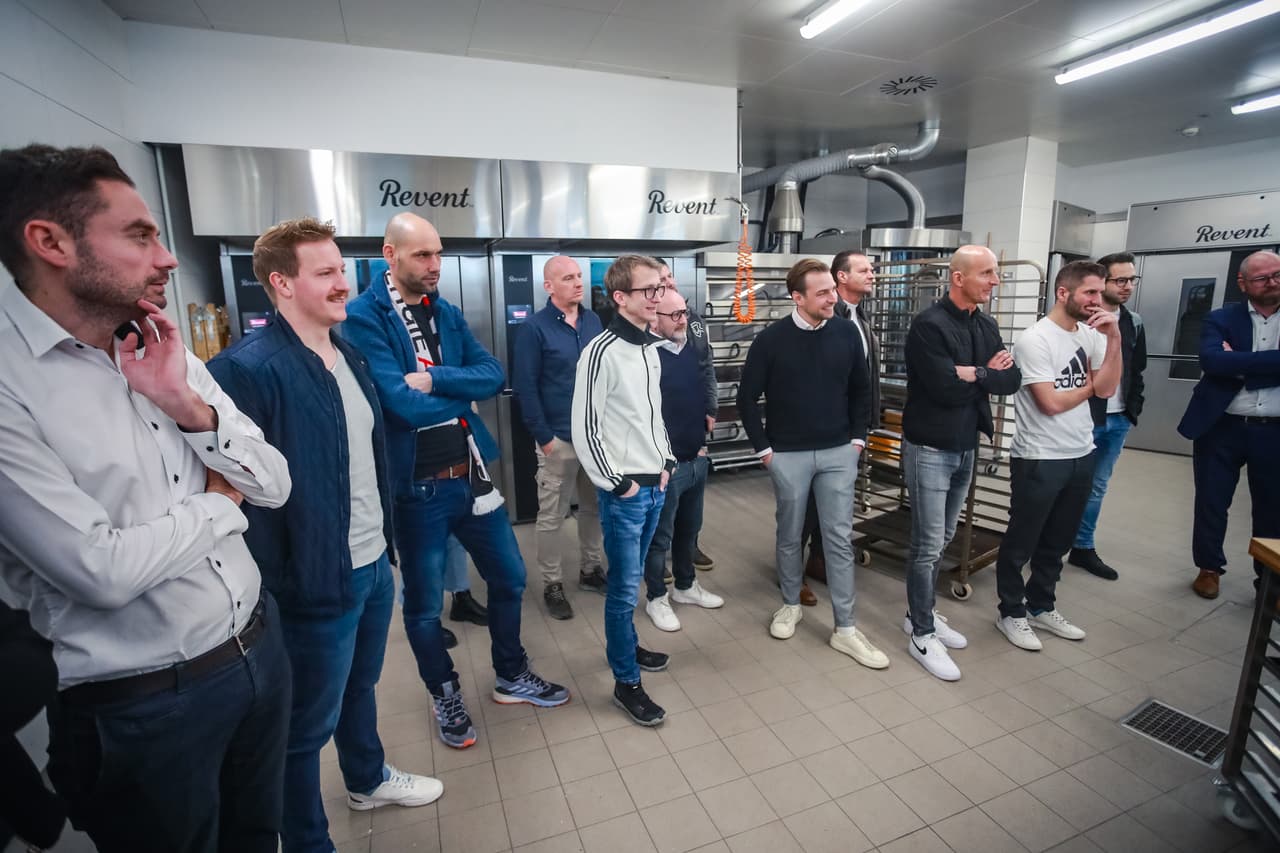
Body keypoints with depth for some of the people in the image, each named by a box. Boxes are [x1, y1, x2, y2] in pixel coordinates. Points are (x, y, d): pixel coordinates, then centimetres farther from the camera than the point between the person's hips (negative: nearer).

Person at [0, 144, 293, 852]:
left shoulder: (168, 357, 3)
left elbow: (274, 486, 0)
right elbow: (102, 570, -24)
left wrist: (186, 404, -15)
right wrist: (220, 496, -8)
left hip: (259, 648, 6)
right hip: (142, 706, -6)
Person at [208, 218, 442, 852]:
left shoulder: (349, 355, 7)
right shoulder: (249, 368, -20)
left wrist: (384, 539, 14)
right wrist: (278, 584, -17)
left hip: (374, 563, 8)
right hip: (318, 580, -8)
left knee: (360, 685, 29)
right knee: (308, 724, 14)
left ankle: (368, 780, 53)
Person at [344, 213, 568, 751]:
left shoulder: (447, 313, 7)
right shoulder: (363, 318, -12)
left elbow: (493, 376, -4)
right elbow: (403, 405, -23)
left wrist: (436, 379, -20)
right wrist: (462, 392, -8)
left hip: (470, 474, 6)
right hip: (416, 485, -6)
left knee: (509, 577, 17)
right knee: (423, 603, 13)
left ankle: (512, 676, 39)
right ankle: (445, 695, 38)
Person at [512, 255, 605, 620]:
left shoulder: (593, 320, 7)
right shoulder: (534, 328, -9)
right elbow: (525, 387, -11)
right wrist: (543, 436, -12)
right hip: (559, 438, -5)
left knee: (595, 506, 16)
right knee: (551, 516, 5)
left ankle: (590, 570, 35)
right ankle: (552, 585, 21)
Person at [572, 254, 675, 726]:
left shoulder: (651, 348, 9)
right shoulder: (602, 352, -16)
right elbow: (584, 429, -17)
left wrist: (665, 462, 12)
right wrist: (616, 482, -13)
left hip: (655, 486, 8)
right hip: (623, 492, -7)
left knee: (632, 579, 21)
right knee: (625, 588, 2)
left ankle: (625, 646, 40)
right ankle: (626, 683, 17)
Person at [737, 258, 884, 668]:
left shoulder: (847, 332, -2)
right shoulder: (771, 339, -10)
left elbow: (861, 389, 10)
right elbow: (747, 397, -4)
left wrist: (858, 437, 6)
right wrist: (763, 447, -4)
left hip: (838, 452, 2)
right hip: (788, 455, -2)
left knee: (840, 537, 5)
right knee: (790, 535, 12)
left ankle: (845, 629, 15)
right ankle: (790, 604, 34)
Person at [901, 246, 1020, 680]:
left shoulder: (987, 326, 9)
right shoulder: (928, 324, -15)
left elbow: (1012, 380, 1)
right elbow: (946, 389, -23)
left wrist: (974, 374, -15)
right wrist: (987, 374, -8)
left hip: (966, 447, 8)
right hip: (930, 448, -8)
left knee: (942, 540, 17)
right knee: (927, 544, -1)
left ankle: (922, 614, 32)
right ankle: (922, 635, 11)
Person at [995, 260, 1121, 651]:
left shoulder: (1091, 335, 6)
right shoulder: (1035, 340, -15)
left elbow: (1108, 389, -3)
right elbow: (1051, 403, -19)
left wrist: (1114, 338, -9)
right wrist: (1089, 386, -2)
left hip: (1081, 455, 8)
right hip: (1040, 459, -8)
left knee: (1057, 541, 19)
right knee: (1021, 542, 7)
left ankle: (1040, 607, 35)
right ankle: (1011, 613, 22)